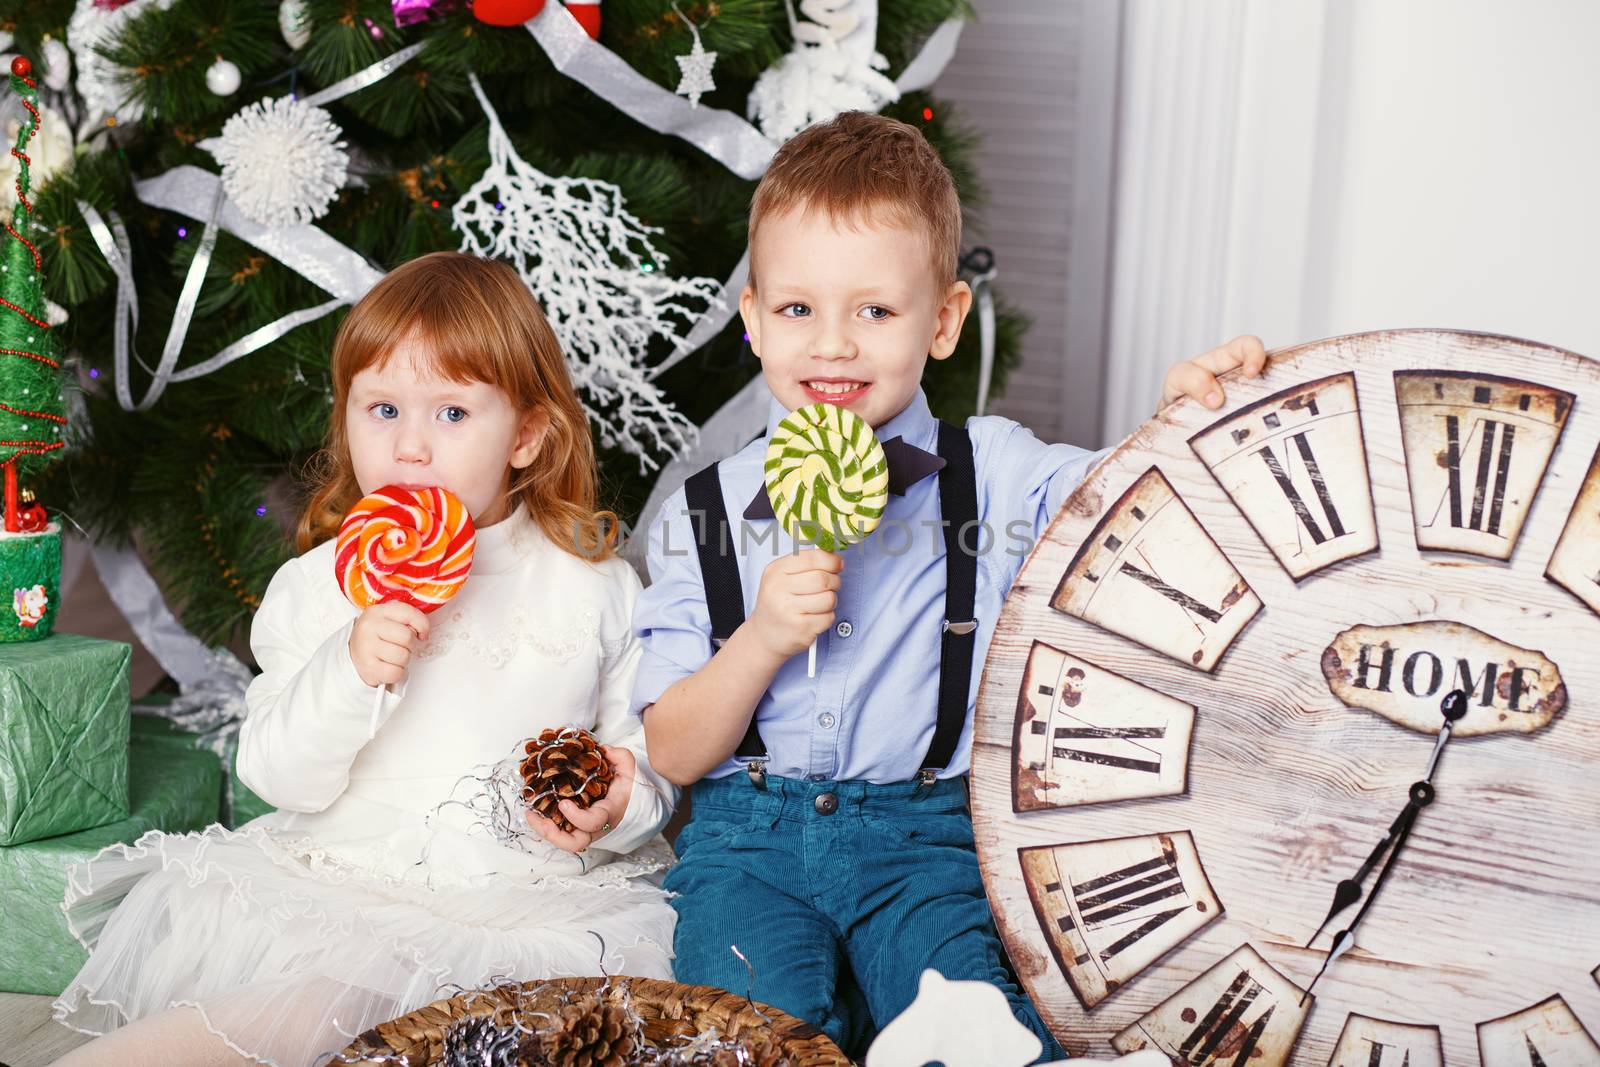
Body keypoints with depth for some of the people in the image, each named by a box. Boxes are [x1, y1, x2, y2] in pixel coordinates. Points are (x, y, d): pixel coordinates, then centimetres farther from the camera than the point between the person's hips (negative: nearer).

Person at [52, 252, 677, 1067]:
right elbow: (282, 779, -5)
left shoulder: (594, 586, 1)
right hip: (338, 887, 0)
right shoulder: (319, 586, 2)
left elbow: (648, 747, 8)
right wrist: (348, 673, -22)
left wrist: (622, 804, -15)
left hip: (527, 898, 1)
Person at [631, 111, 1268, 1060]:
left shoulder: (996, 476, 2)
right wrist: (762, 641, -13)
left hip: (925, 840, 0)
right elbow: (675, 757, 3)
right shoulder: (702, 516, 3)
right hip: (748, 840, 1)